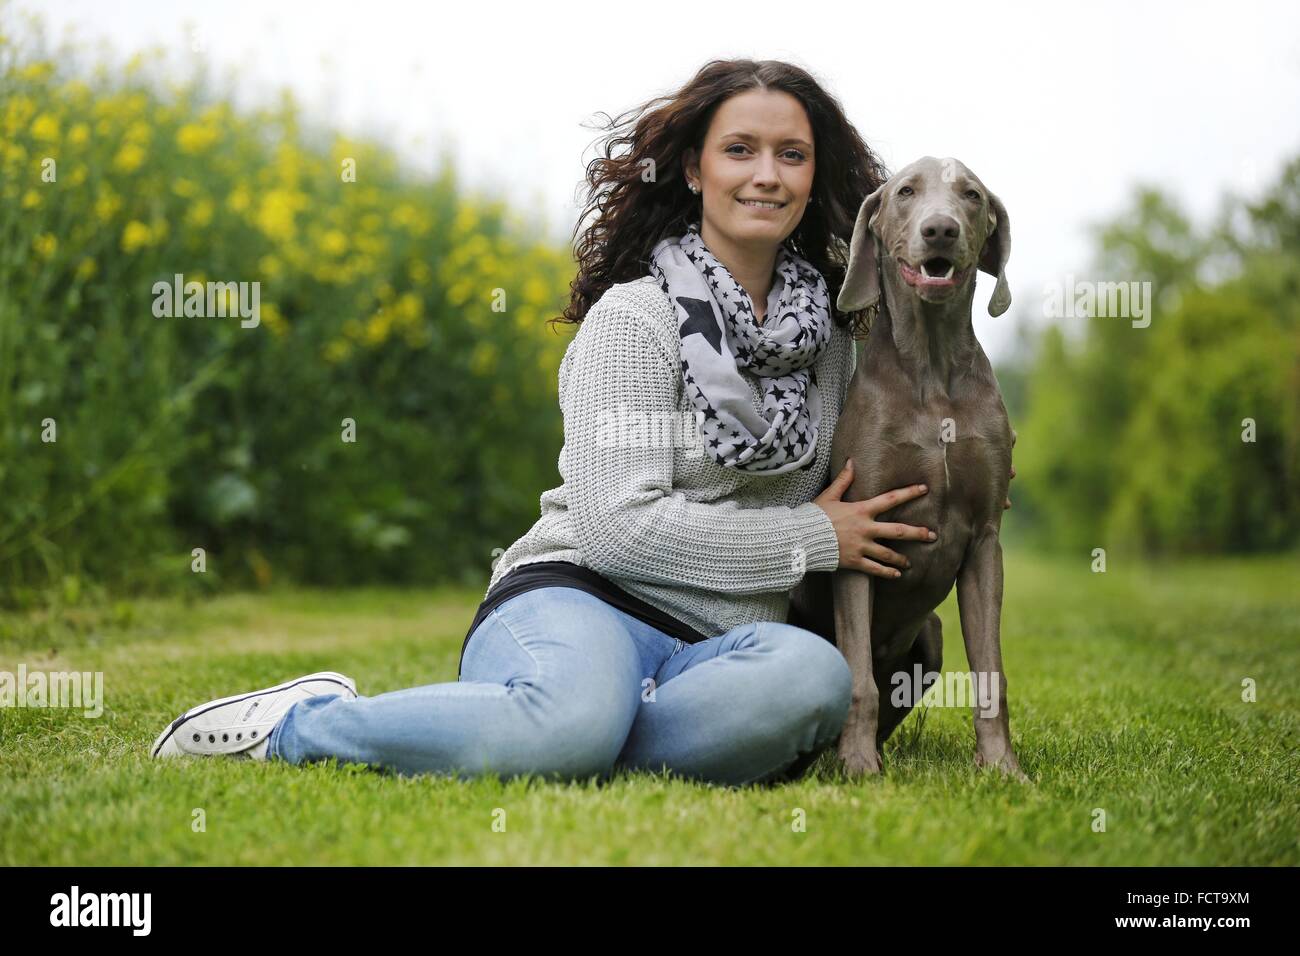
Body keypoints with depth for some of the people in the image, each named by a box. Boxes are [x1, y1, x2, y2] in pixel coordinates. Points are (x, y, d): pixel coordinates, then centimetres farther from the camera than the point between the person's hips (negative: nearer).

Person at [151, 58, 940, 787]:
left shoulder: (831, 337, 16)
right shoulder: (635, 317, -2)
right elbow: (619, 527, -12)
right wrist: (815, 539, -7)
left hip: (711, 650, 4)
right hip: (582, 602, -4)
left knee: (814, 673, -34)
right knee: (573, 718, -42)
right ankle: (298, 723, -14)